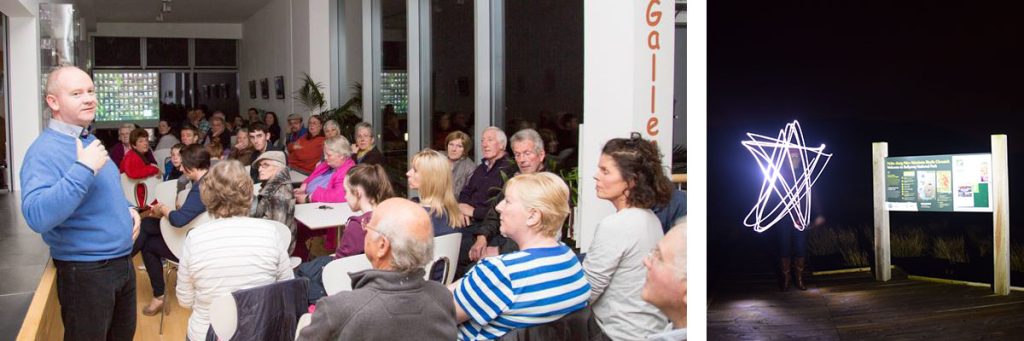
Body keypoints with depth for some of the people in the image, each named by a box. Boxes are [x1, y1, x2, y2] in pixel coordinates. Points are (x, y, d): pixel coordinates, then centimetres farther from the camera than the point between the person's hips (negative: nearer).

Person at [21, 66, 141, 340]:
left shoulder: (90, 141, 10)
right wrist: (83, 169, -35)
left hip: (122, 262, 9)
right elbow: (37, 217, -34)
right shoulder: (45, 151, -19)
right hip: (85, 271, -8)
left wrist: (128, 209, 6)